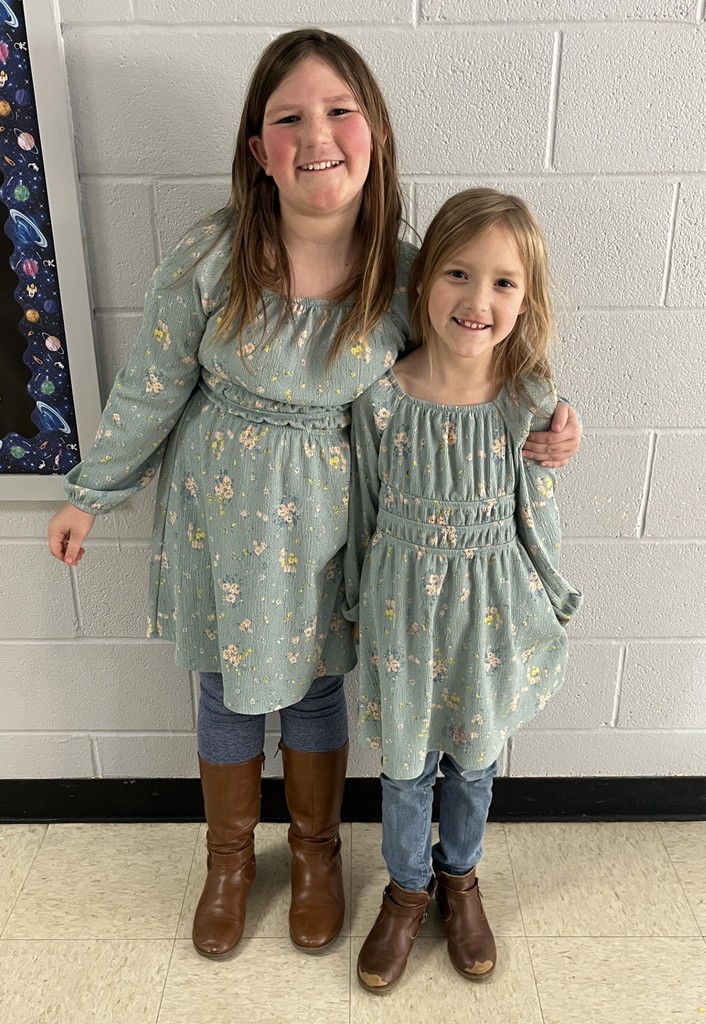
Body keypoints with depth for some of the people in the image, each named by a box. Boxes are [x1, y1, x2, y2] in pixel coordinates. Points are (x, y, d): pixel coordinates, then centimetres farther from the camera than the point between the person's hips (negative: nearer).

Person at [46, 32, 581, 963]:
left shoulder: (406, 274, -12)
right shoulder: (208, 261, -16)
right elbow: (151, 389, -5)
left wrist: (537, 430, -11)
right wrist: (91, 495, 5)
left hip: (328, 523, 1)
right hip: (222, 518, 0)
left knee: (315, 691, 18)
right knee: (230, 694, 17)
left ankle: (316, 853, 48)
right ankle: (230, 858, 47)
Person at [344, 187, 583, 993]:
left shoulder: (530, 398, -12)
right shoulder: (383, 398, -15)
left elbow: (536, 511, 0)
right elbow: (365, 511, -3)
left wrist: (549, 601, 7)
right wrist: (360, 604, 6)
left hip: (491, 603, 1)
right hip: (403, 601, -1)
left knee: (475, 755, 21)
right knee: (404, 760, 17)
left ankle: (459, 876, 50)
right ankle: (408, 887, 46)